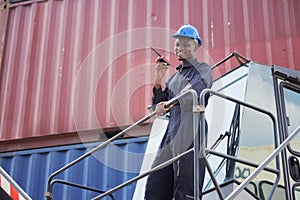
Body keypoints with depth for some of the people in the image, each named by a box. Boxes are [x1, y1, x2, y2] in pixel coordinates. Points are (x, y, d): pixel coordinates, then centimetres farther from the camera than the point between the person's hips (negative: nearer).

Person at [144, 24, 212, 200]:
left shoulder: (203, 69, 6)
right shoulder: (175, 76, 27)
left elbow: (196, 89, -17)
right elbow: (159, 105, 22)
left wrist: (168, 103, -23)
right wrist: (158, 81, 10)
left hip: (190, 134, -7)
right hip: (172, 133, 7)